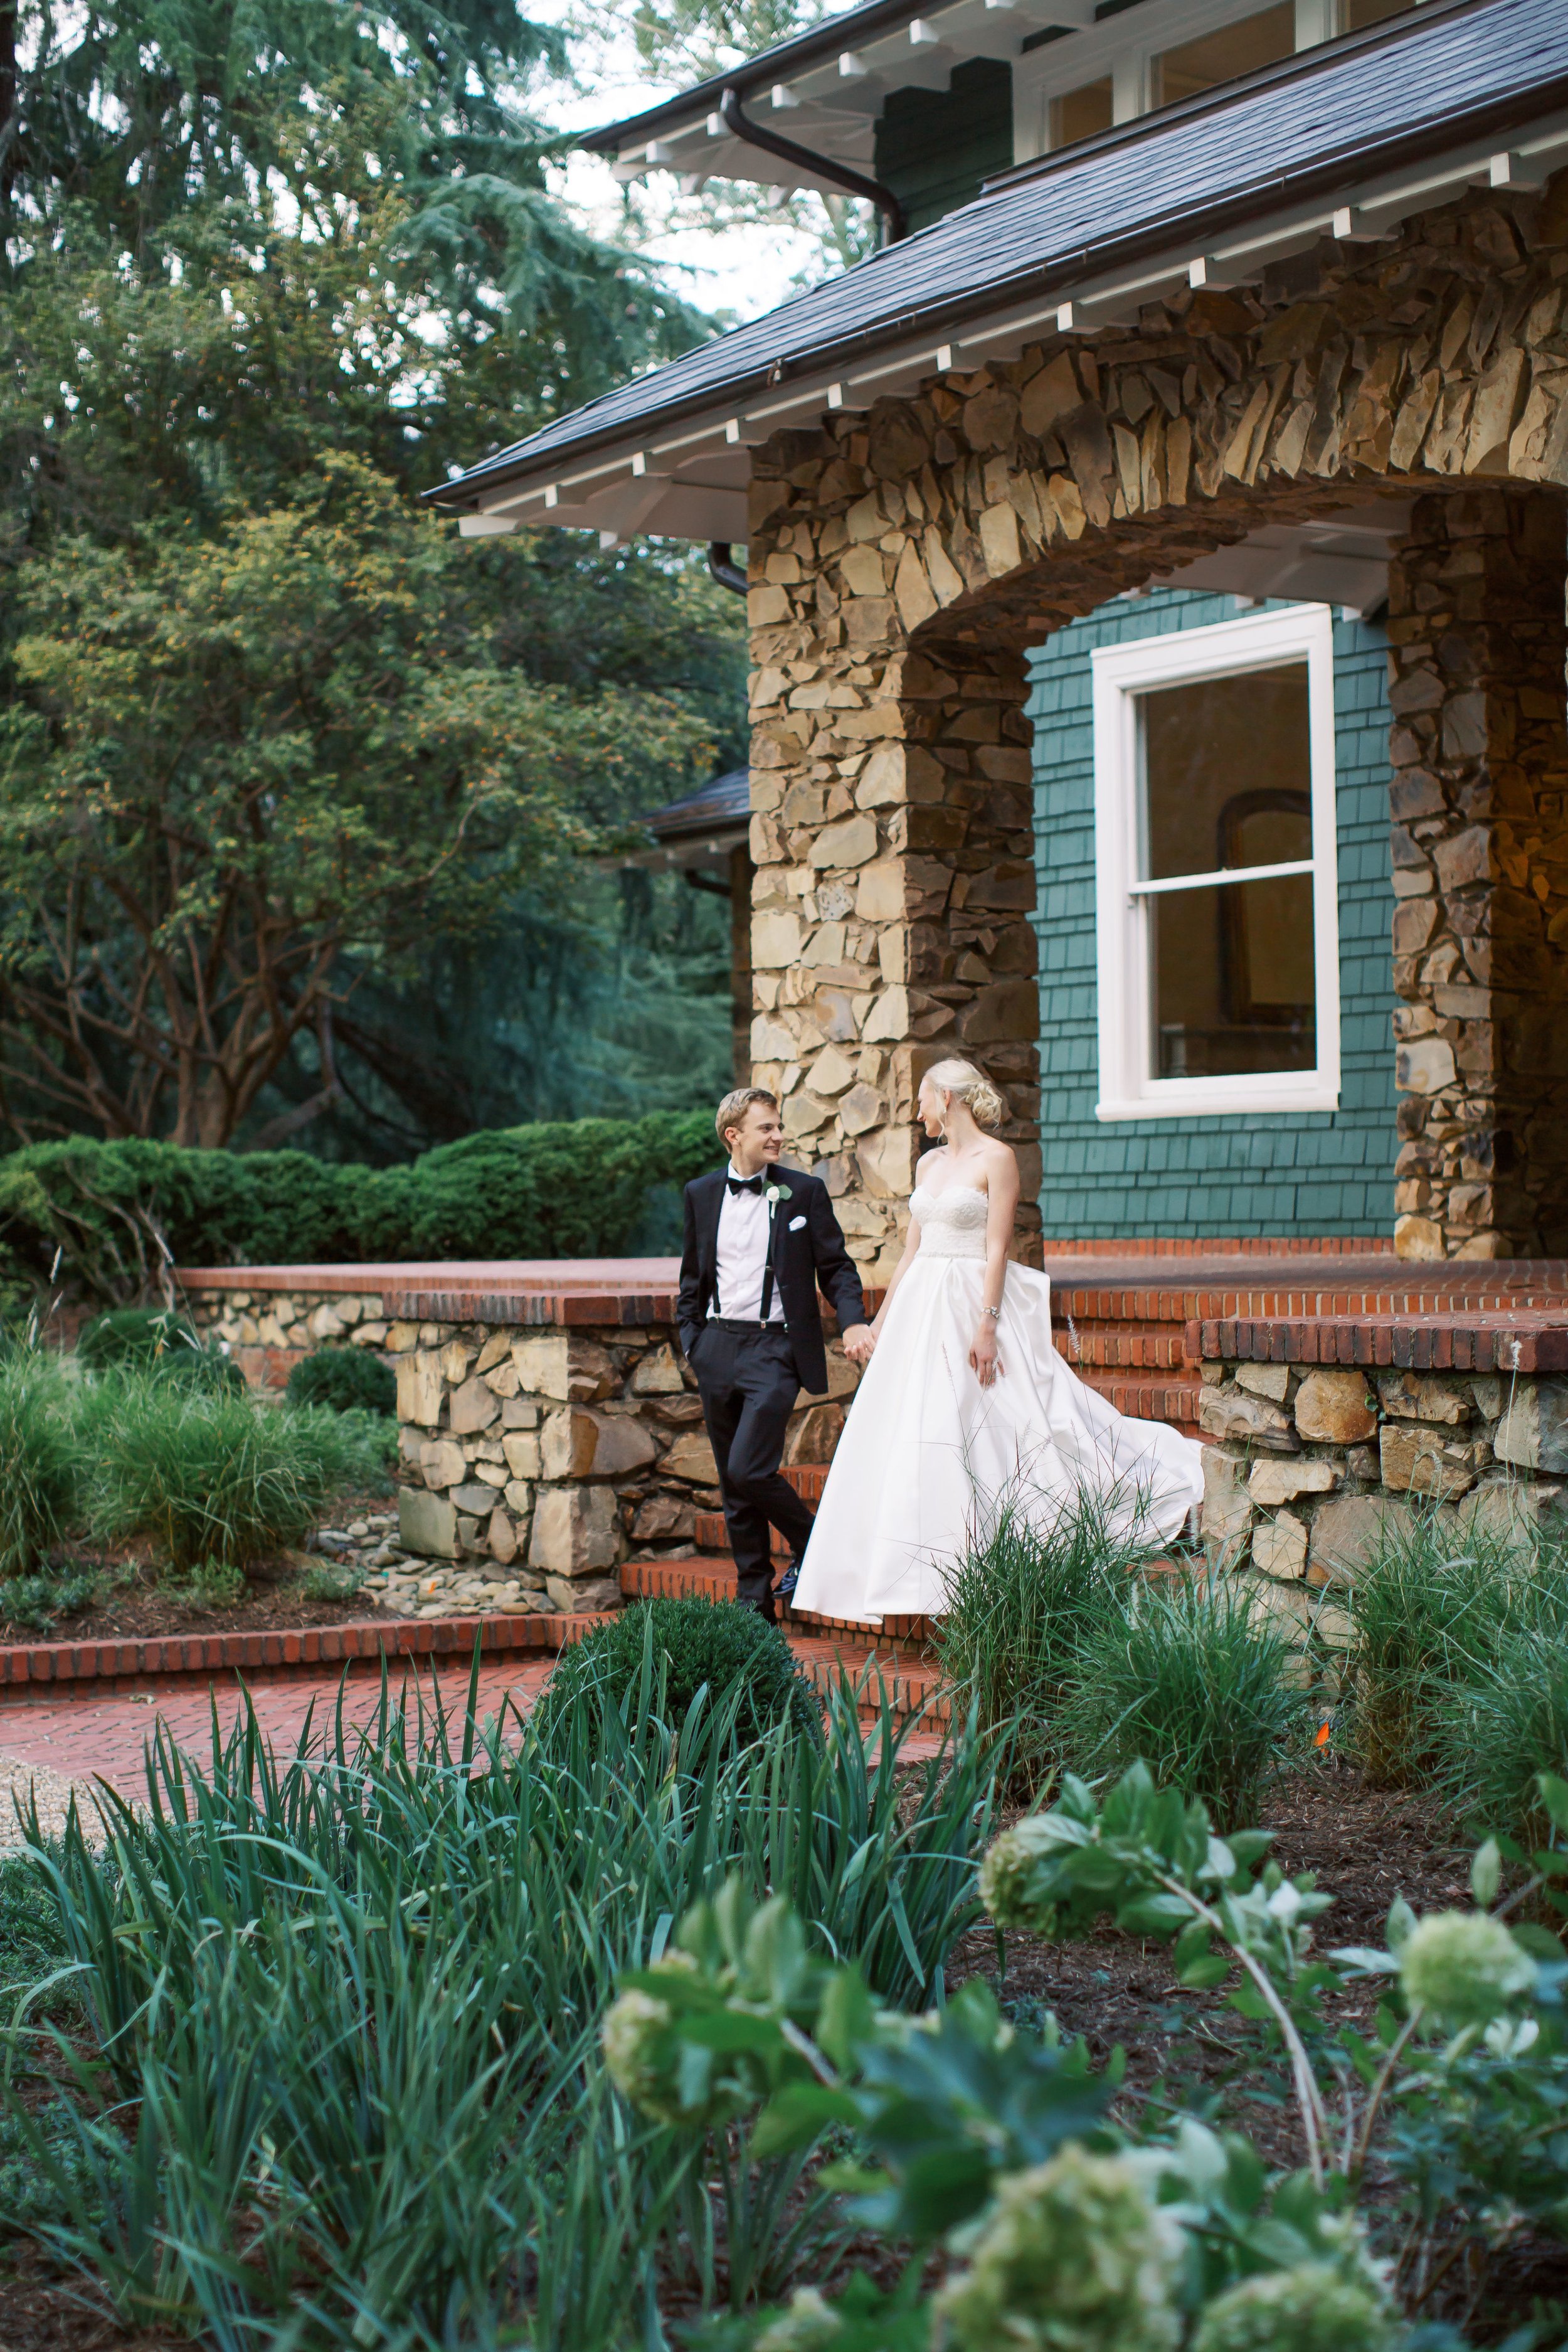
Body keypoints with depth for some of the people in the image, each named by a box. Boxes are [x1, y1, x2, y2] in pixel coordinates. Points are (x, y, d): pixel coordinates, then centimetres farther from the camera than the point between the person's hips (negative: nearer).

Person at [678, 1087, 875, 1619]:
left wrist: (853, 1321, -14)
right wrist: (690, 1339, 9)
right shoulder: (701, 1194, 8)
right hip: (719, 1348, 4)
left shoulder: (805, 1191, 0)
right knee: (733, 1485, 8)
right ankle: (754, 1601, 18)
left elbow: (836, 1266, 2)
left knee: (749, 1470, -15)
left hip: (776, 1348, -4)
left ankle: (810, 1543, 11)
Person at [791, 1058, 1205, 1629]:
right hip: (921, 1305, 8)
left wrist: (987, 1326, -19)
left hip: (971, 1302, -8)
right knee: (904, 1433, 2)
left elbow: (997, 1249, -13)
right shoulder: (930, 1164, 15)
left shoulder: (996, 1159, -7)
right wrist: (882, 1319, 18)